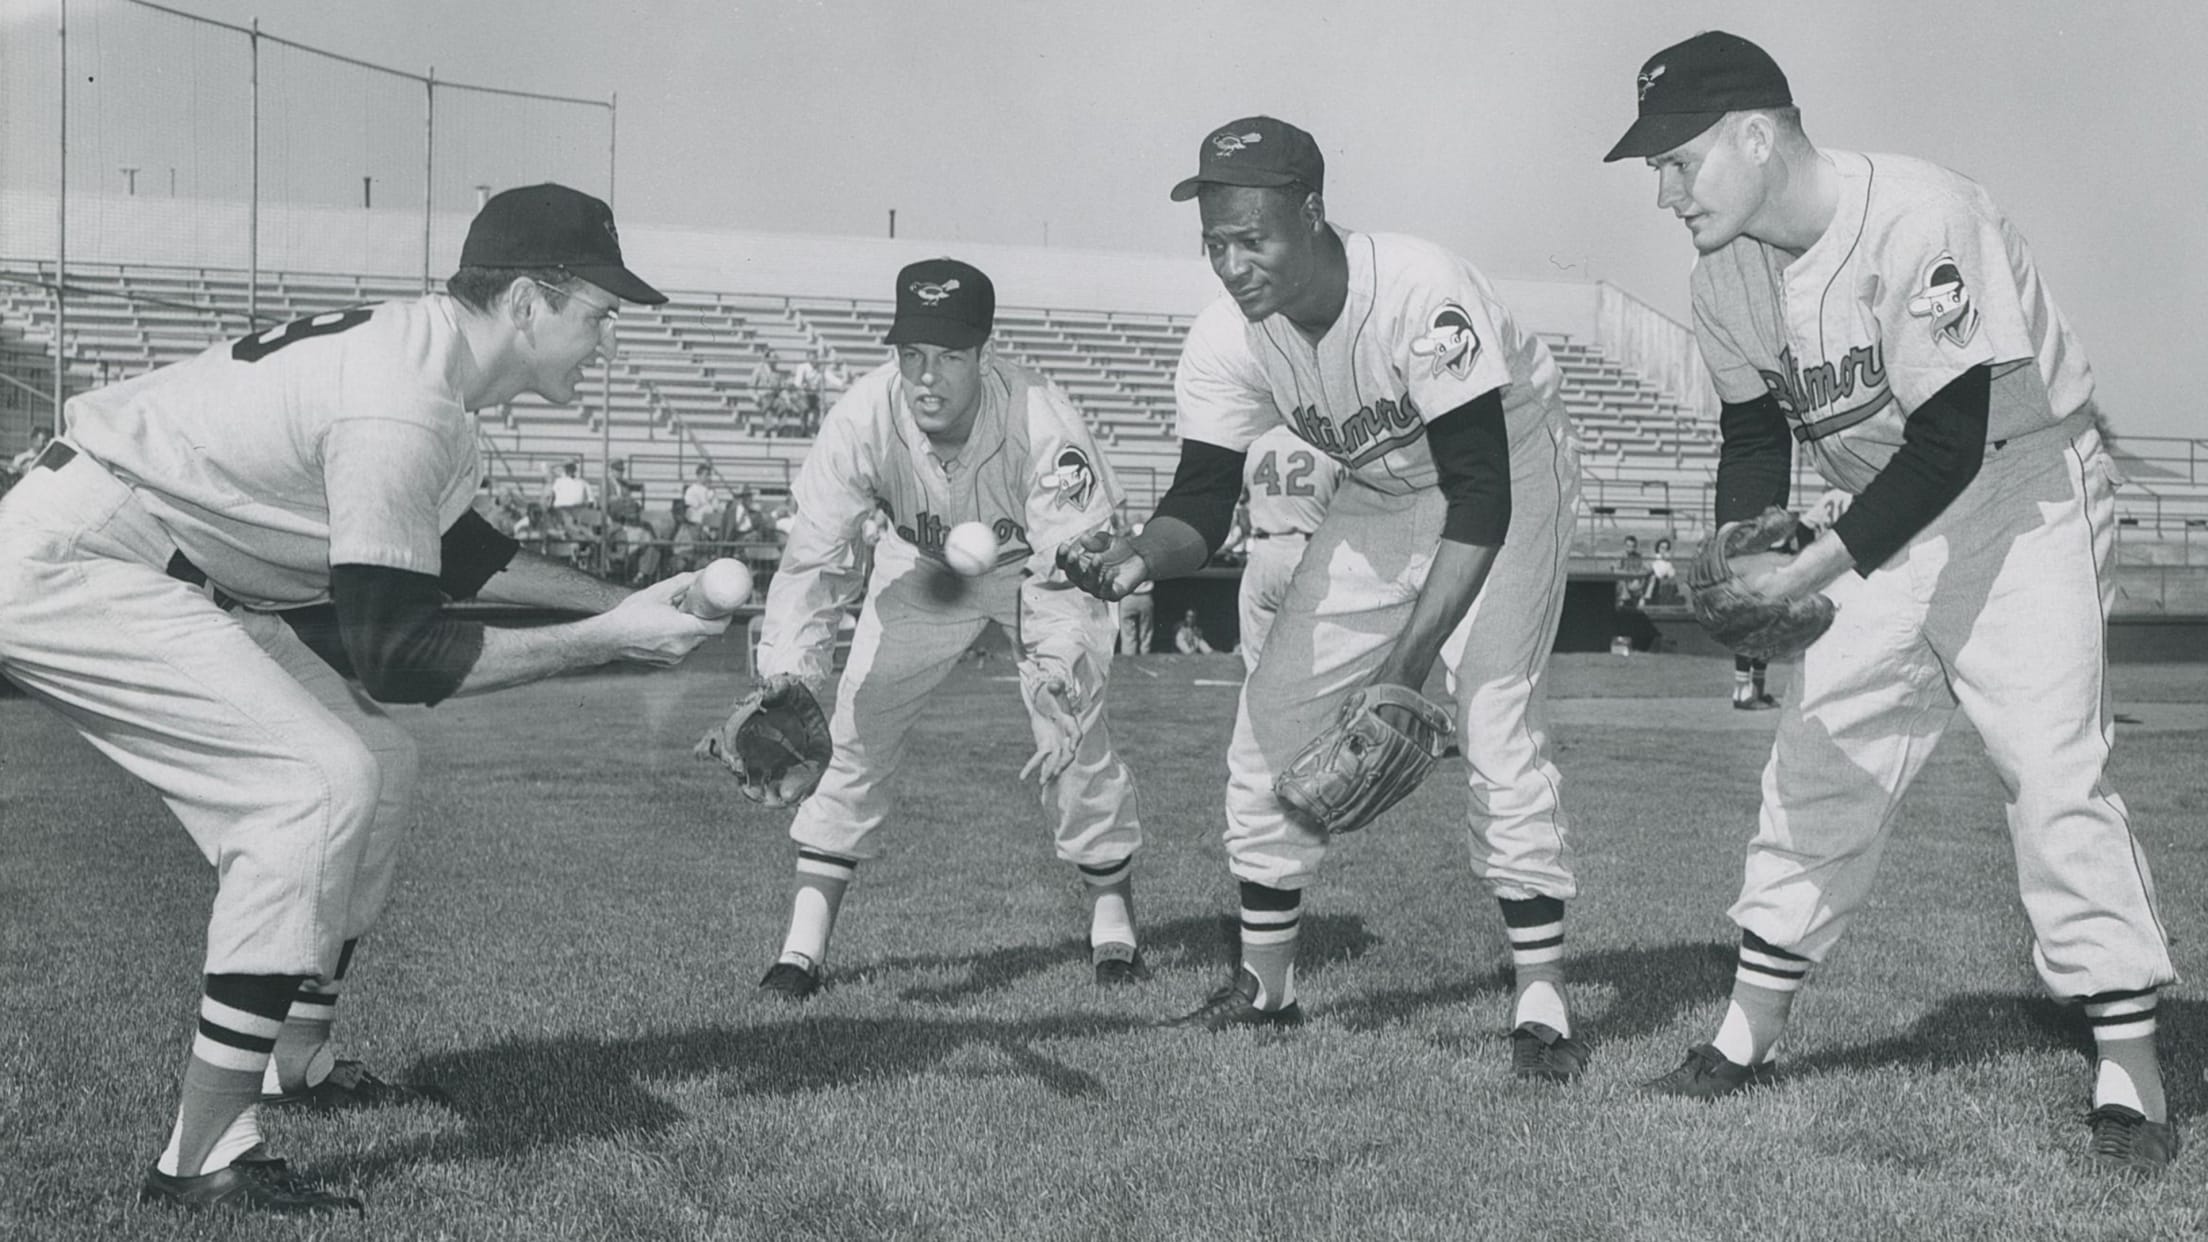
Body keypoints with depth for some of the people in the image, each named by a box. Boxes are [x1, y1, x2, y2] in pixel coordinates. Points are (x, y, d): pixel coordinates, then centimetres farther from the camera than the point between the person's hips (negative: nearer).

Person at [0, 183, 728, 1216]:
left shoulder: (425, 351, 5)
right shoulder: (402, 410, -25)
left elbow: (446, 550, 21)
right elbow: (399, 658, -25)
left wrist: (618, 598, 16)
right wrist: (607, 642, -21)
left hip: (176, 575, 10)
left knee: (377, 760, 12)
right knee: (322, 781, -19)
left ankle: (294, 1060, 27)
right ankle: (202, 1161, -16)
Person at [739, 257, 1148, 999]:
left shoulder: (1040, 421, -36)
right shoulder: (864, 417, -30)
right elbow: (814, 560, -27)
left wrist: (1061, 688, -51)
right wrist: (786, 681, -38)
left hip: (1036, 568, -2)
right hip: (919, 568, 2)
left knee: (1077, 739, -11)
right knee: (855, 731, -6)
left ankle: (1113, 920, 12)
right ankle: (805, 942, 3)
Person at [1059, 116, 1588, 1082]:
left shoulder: (1424, 295, -36)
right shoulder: (1226, 341, -19)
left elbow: (1481, 496, -36)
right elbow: (1203, 503, -17)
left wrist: (1408, 662, -42)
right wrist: (1139, 554, -41)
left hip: (1510, 473, -5)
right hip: (1381, 493, 6)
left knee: (1494, 714, -21)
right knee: (1273, 712, 1)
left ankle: (1543, 1004, -9)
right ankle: (1265, 984, 16)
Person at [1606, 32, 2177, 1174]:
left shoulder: (1918, 221, -28)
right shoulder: (1728, 272, -5)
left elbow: (1950, 447, -30)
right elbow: (1755, 432, 6)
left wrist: (1812, 568, -35)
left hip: (2025, 489, -7)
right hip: (1892, 518, 7)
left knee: (2050, 763, -14)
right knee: (1817, 750, 6)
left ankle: (2129, 1068, -4)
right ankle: (1749, 1032, 17)